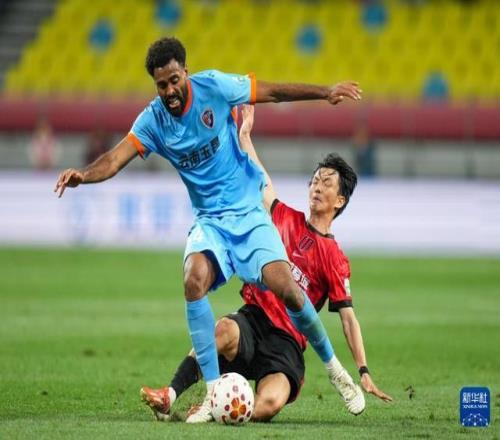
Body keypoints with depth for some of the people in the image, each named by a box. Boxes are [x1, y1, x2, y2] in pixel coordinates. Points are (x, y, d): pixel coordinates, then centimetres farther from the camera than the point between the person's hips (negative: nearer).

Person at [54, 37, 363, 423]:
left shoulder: (214, 87, -11)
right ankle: (213, 392, -21)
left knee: (284, 286, -20)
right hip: (209, 220, 1)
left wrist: (325, 93, -7)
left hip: (249, 212, -1)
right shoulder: (153, 120, -6)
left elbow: (273, 92, -1)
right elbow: (116, 159, -16)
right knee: (195, 279, -28)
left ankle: (333, 366, 6)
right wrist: (83, 174, -36)